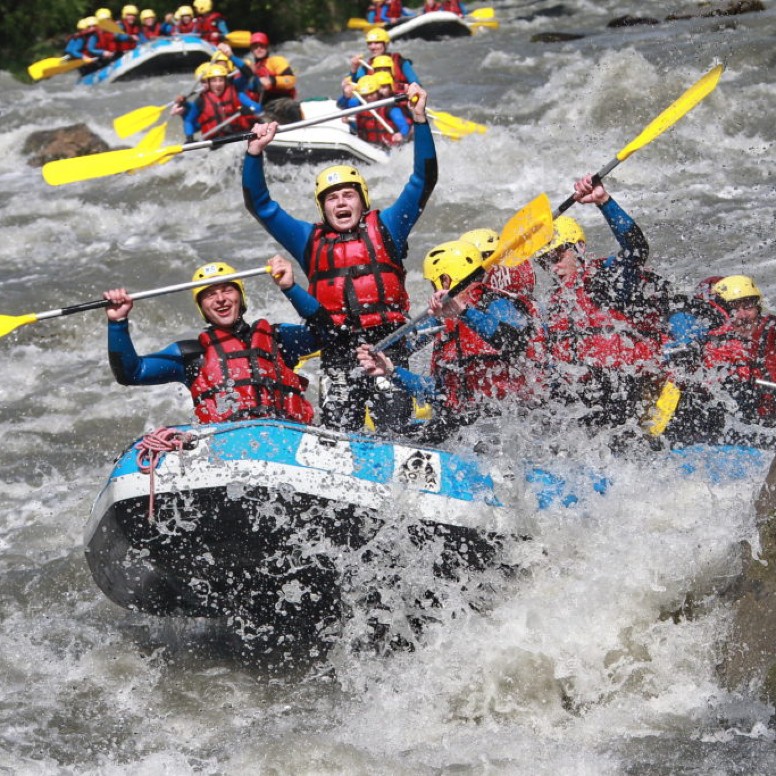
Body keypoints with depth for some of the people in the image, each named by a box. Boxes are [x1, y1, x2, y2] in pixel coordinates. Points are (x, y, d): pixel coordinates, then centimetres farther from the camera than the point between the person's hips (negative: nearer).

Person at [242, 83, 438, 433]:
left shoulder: (385, 228, 11)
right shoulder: (311, 240, 17)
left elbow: (423, 181, 7)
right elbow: (260, 205, 17)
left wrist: (419, 120, -1)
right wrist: (255, 153, 6)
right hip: (337, 351, 2)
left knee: (396, 432, -11)